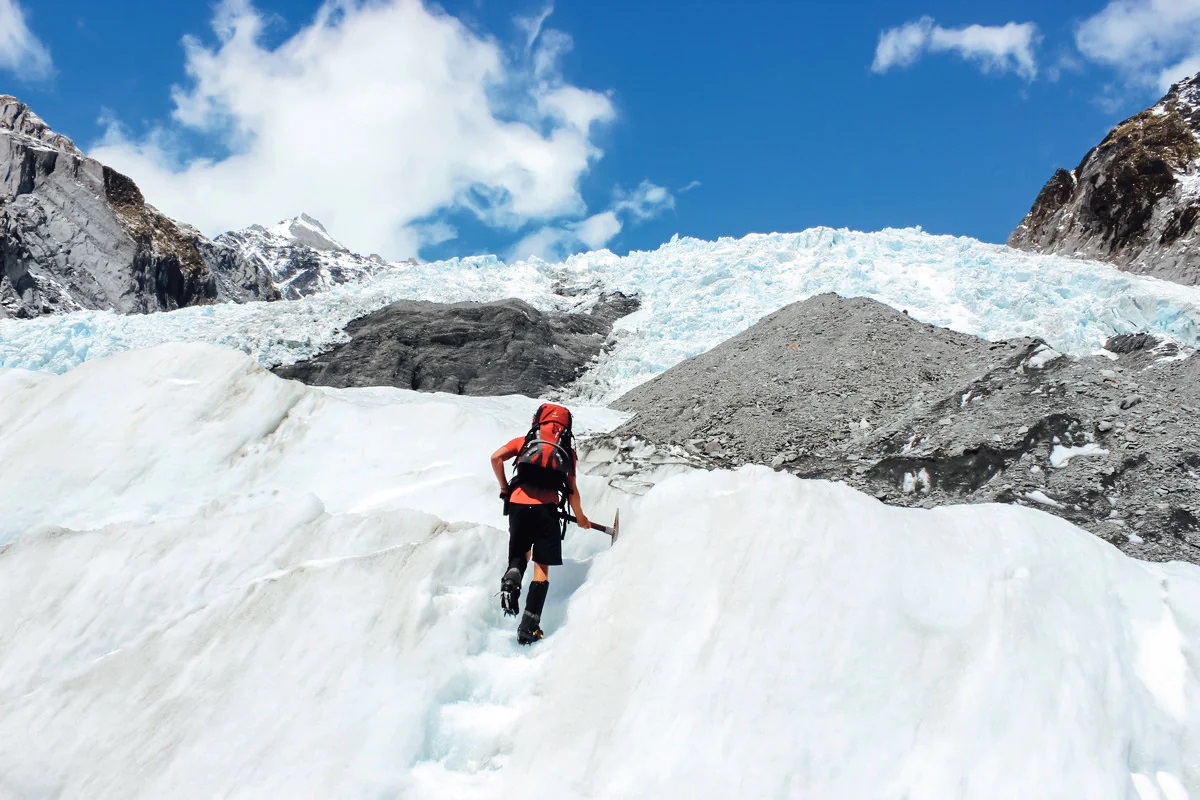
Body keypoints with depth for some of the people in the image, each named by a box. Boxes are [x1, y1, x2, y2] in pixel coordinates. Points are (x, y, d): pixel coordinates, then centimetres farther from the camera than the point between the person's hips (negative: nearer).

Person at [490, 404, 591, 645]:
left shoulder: (525, 441, 18)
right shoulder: (568, 450, 16)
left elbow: (496, 458, 4)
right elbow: (572, 490, 11)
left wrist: (504, 490, 15)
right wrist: (581, 518, 26)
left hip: (518, 505, 1)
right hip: (547, 509, -1)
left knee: (520, 554, 23)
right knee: (542, 567, 5)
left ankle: (511, 580, -10)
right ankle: (529, 626, -2)